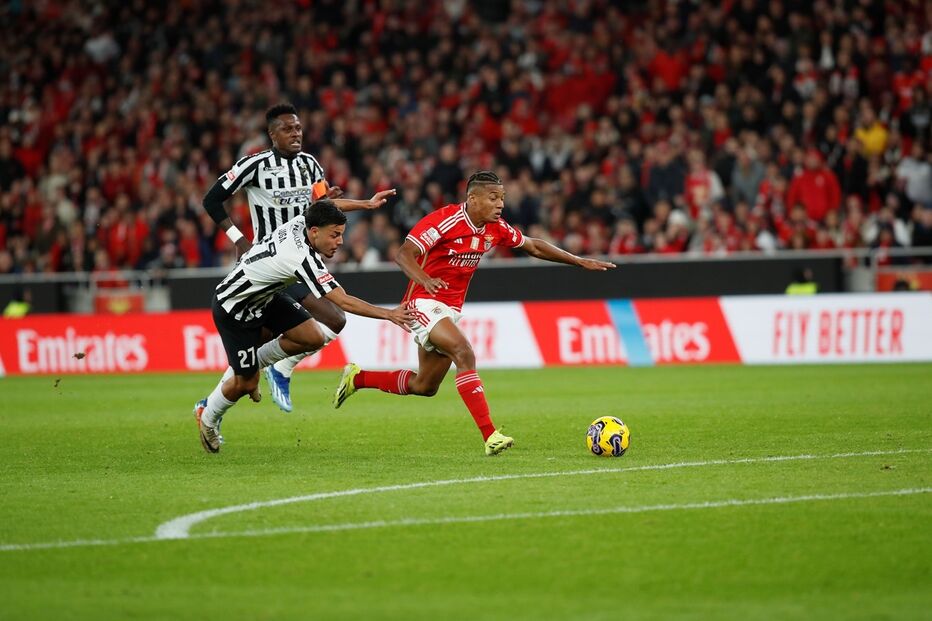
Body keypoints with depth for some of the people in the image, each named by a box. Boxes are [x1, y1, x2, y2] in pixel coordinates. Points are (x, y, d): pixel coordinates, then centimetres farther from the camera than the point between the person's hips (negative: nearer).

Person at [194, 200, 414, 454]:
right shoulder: (303, 258, -36)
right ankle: (208, 418, 30)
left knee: (314, 338, -5)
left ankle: (252, 363, 17)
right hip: (234, 309, -9)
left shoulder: (301, 222, -14)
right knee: (245, 384, -1)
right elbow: (343, 302, -37)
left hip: (265, 295, 9)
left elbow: (322, 208, 13)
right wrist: (388, 314, -37)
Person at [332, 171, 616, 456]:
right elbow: (404, 254, -25)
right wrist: (424, 279, -45)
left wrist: (579, 261, 10)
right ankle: (490, 435, -33)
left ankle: (357, 378, 33)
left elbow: (533, 246, 14)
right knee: (464, 352, -28)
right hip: (424, 302, -8)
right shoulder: (444, 220, -20)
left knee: (425, 387, 13)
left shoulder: (496, 228, 1)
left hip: (451, 309, 8)